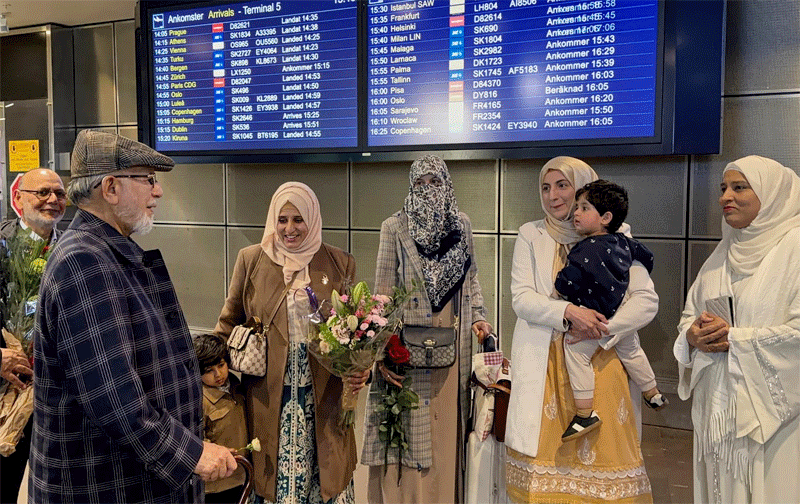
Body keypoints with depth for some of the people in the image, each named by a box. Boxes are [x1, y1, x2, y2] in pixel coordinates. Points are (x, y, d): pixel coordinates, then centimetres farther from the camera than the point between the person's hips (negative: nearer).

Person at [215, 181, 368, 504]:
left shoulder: (340, 264, 1)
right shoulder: (250, 259, 2)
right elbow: (230, 321, 9)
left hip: (322, 395, 0)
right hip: (267, 394, 0)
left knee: (325, 473, 6)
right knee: (273, 473, 8)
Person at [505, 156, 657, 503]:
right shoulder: (531, 235, 8)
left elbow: (647, 301, 1)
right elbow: (521, 297, -2)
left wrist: (603, 328, -14)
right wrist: (567, 312, -18)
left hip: (600, 362, 0)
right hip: (545, 365, 0)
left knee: (602, 447, -1)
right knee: (547, 448, 1)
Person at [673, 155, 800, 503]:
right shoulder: (723, 254, 12)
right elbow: (689, 315, 14)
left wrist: (735, 338, -13)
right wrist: (692, 337, -7)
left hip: (770, 405, -6)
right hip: (717, 404, 6)